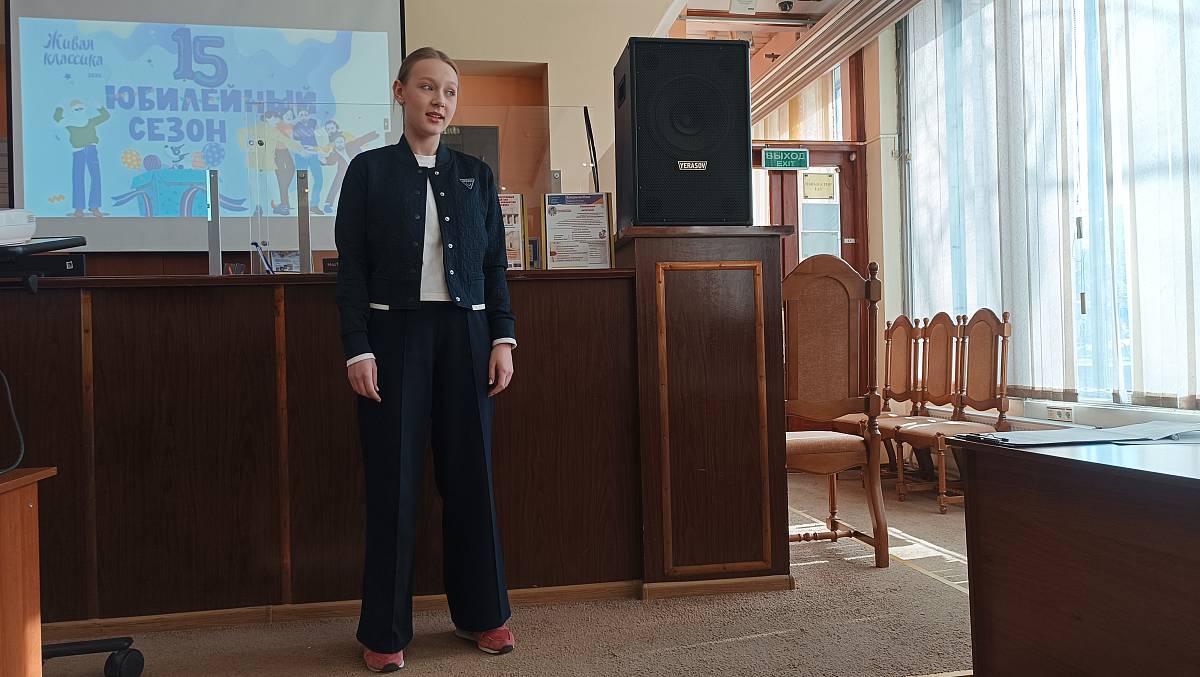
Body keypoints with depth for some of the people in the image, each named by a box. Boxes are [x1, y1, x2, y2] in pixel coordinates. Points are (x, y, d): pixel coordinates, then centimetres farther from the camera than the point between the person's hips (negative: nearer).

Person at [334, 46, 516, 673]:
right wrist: (357, 350, -10)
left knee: (469, 473, 6)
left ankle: (480, 612, 22)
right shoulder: (369, 170, 4)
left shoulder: (475, 174, 11)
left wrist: (503, 339, 0)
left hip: (465, 334, 2)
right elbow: (351, 267, -1)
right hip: (394, 333, -2)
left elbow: (495, 263, 9)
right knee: (393, 479, 2)